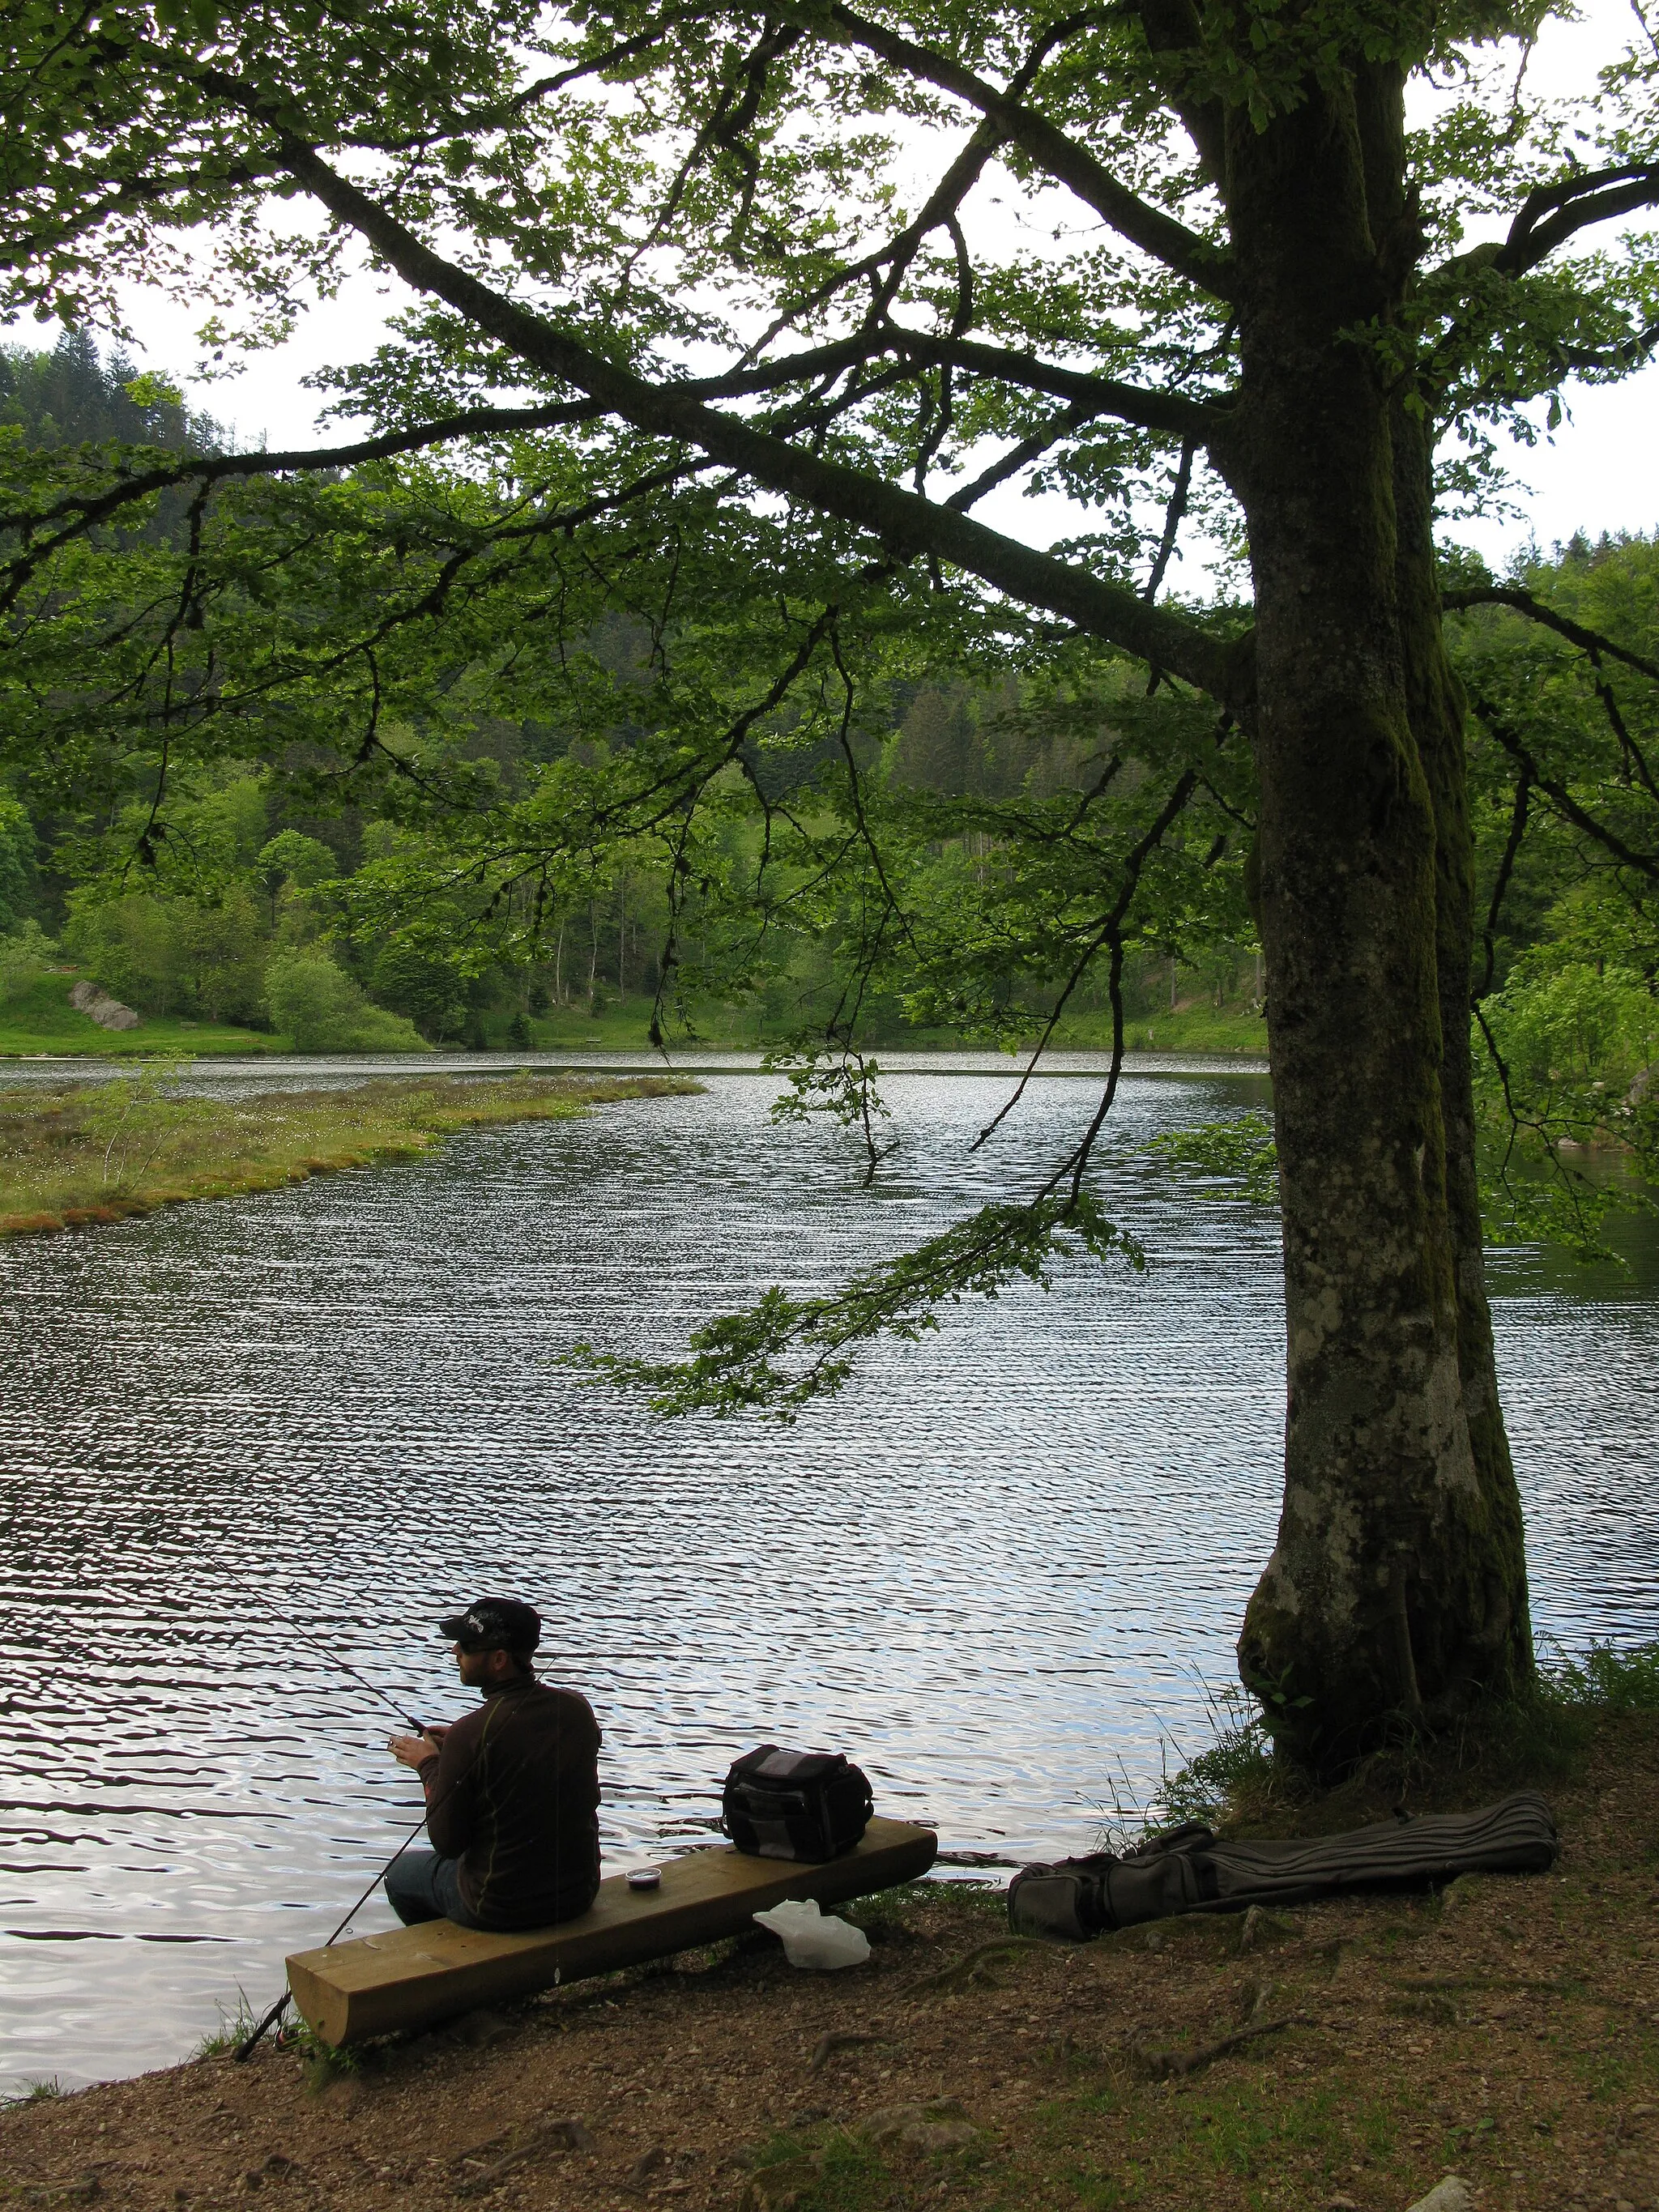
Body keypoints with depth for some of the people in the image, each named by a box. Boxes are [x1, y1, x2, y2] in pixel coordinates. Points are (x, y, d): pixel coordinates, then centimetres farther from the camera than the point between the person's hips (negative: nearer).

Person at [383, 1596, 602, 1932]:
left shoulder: (470, 1735, -24)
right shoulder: (577, 1708, -8)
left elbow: (447, 1843, -14)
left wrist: (428, 1765, -1)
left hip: (502, 1906, -6)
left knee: (401, 1873, 23)